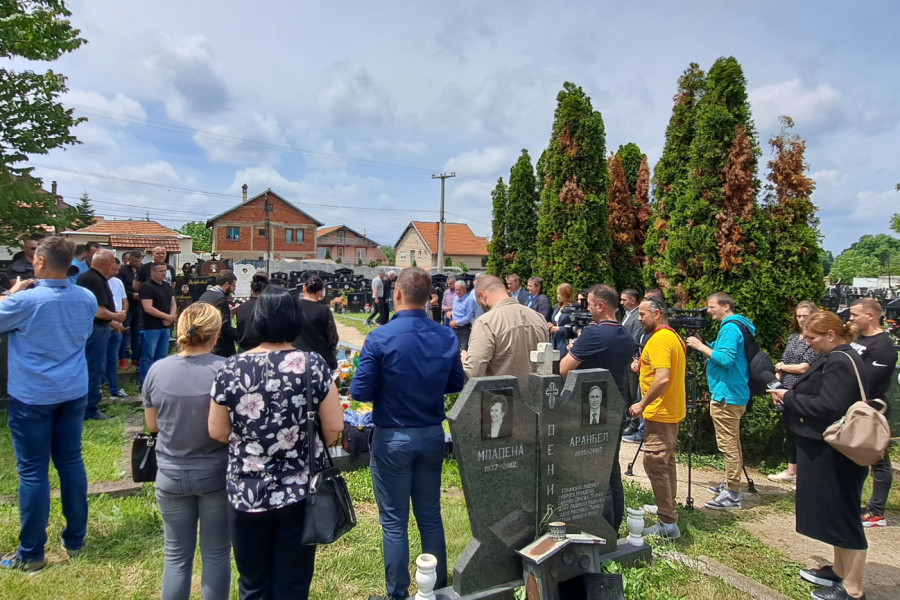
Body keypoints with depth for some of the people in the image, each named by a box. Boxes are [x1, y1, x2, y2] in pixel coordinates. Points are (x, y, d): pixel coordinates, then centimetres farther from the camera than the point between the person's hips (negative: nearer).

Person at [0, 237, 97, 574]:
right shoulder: (87, 299, -1)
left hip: (32, 397, -5)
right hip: (73, 393, 5)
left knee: (33, 472, 4)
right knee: (71, 463, 13)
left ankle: (31, 554, 16)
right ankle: (75, 541, 25)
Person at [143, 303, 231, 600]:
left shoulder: (157, 369, -9)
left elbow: (152, 424, 3)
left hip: (171, 474, 2)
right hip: (216, 474, -2)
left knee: (176, 555, 18)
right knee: (216, 554, 14)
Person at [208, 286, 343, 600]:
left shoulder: (231, 369, -10)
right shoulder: (314, 366, -14)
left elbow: (217, 432, -1)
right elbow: (334, 427, -9)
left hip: (246, 493, 1)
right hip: (300, 492, -1)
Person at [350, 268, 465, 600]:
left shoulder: (380, 338, -18)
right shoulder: (447, 337, -6)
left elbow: (360, 392, -15)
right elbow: (456, 384, 4)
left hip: (392, 438, -4)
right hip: (432, 435, 4)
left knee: (394, 522, 11)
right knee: (430, 516, 19)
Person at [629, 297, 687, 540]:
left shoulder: (659, 339, -20)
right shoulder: (674, 336, 12)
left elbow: (662, 378, -29)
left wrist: (642, 404, -20)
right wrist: (644, 366, 17)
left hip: (659, 413, -11)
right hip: (673, 411, 11)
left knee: (654, 463, -7)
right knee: (666, 462, 19)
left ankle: (668, 524, -2)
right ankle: (667, 508, 32)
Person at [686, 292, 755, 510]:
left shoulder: (730, 327, -15)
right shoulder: (737, 325, 16)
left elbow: (725, 359, -26)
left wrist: (701, 346, -16)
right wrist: (704, 347, 9)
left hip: (726, 396, -11)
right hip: (735, 394, 11)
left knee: (728, 445, -6)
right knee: (732, 444, 18)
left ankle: (732, 494, -1)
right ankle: (730, 484, 28)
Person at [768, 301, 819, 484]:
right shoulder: (793, 337, 12)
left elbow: (804, 368, -16)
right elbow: (782, 363, 13)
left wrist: (780, 366, -2)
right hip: (788, 393, 8)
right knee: (791, 432, 15)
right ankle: (791, 471, 26)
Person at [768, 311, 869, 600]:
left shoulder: (840, 362, -21)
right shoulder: (839, 358, 12)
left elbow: (828, 407, -27)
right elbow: (823, 398, 16)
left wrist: (789, 398, -15)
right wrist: (790, 396, 2)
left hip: (835, 455, -10)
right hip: (828, 453, 10)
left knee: (842, 516, 1)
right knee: (834, 514, 20)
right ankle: (840, 571, 35)